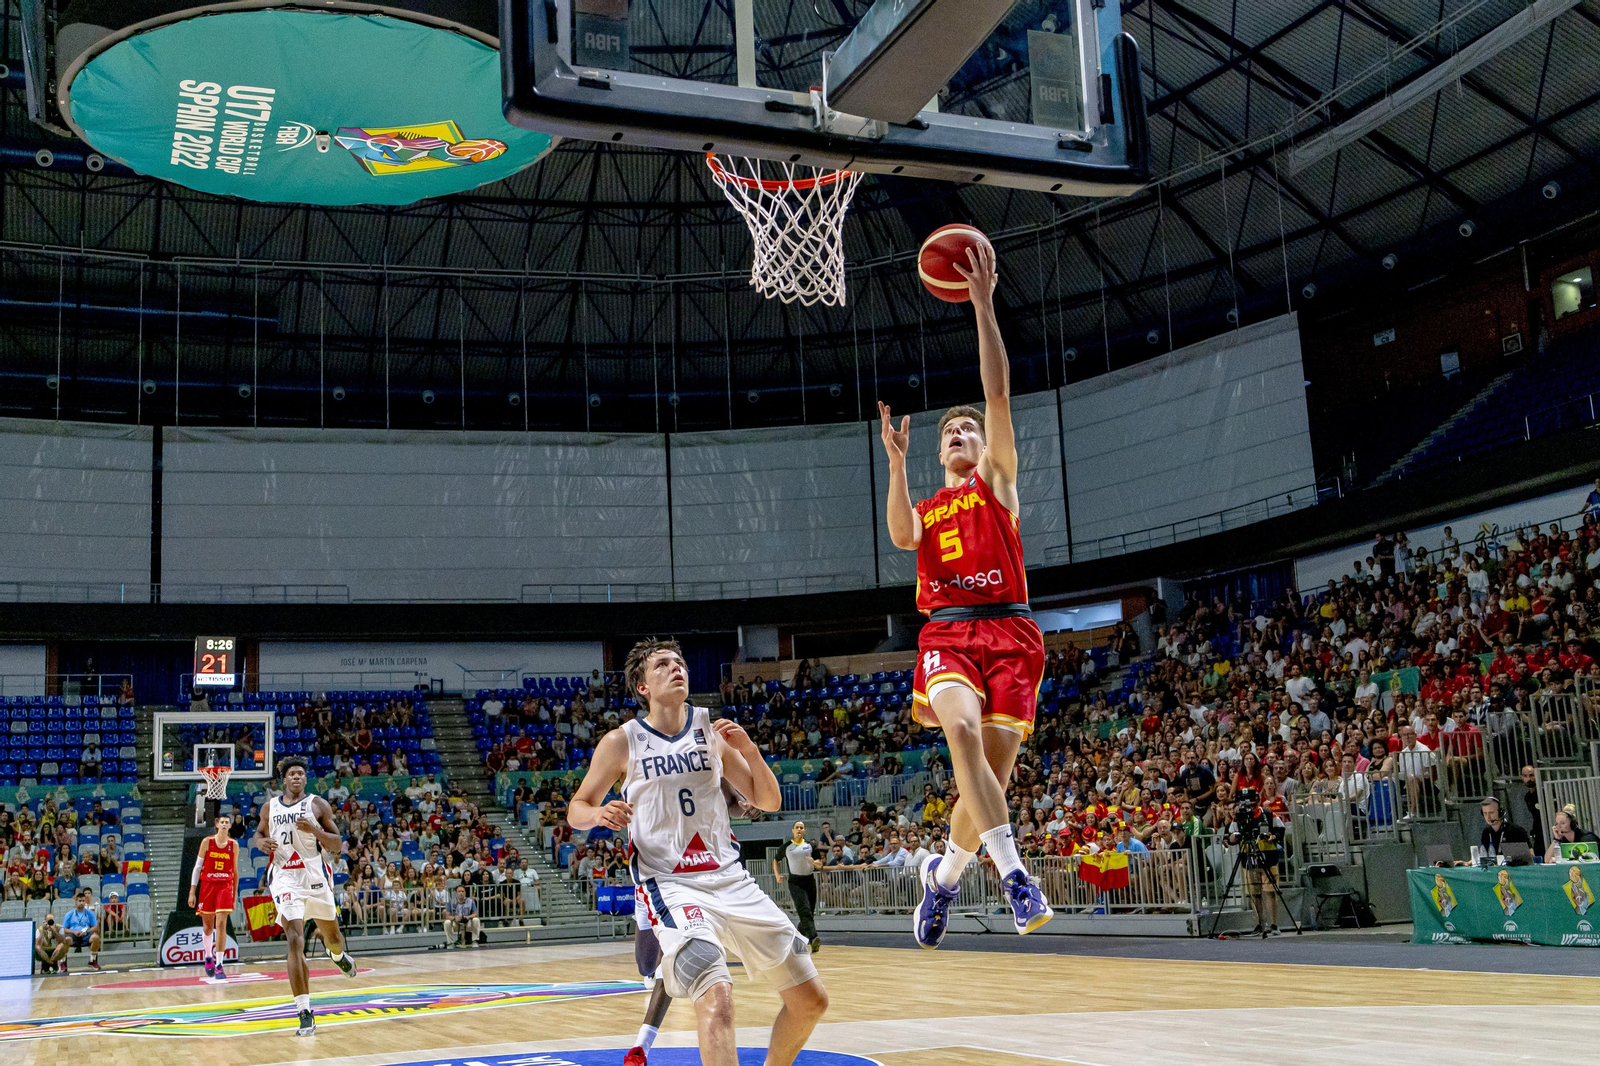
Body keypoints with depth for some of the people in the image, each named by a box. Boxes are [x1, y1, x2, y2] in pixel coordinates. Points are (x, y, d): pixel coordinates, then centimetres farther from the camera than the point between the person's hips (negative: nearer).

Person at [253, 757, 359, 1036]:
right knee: (295, 943, -15)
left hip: (316, 877, 1)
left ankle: (338, 955, 57)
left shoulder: (318, 805, 1)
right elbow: (258, 835, 21)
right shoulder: (270, 807, 8)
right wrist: (261, 842, -4)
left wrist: (314, 830, -19)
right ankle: (305, 1013, -17)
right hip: (285, 879, 0)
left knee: (331, 935, 16)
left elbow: (337, 845, -1)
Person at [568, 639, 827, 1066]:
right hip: (671, 884, -5)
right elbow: (576, 809, 7)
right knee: (717, 998, -30)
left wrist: (749, 749, -9)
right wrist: (598, 814, -17)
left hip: (730, 879, 5)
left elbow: (768, 801, 9)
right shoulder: (621, 742, 0)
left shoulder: (712, 731, 8)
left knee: (811, 1000, 6)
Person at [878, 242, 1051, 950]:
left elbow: (999, 392, 6)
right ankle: (1011, 870, -28)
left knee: (994, 765, -8)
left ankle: (945, 873, 17)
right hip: (947, 630, 1)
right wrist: (896, 461, -6)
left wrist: (983, 304, -1)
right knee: (962, 728, -30)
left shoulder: (997, 479, 18)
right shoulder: (924, 508, 26)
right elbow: (901, 537, 0)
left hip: (1008, 630, -1)